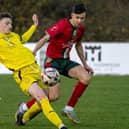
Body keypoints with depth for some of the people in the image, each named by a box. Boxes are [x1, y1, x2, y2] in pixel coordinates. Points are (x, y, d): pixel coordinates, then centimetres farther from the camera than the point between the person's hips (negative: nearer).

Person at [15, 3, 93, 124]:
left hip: (65, 61, 7)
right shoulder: (62, 25, -20)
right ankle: (25, 107, 10)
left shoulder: (81, 29, 3)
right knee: (54, 96, -14)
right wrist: (33, 52, -33)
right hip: (53, 61, -7)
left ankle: (69, 109, -2)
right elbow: (45, 38, -23)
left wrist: (85, 64, 24)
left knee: (86, 77, -16)